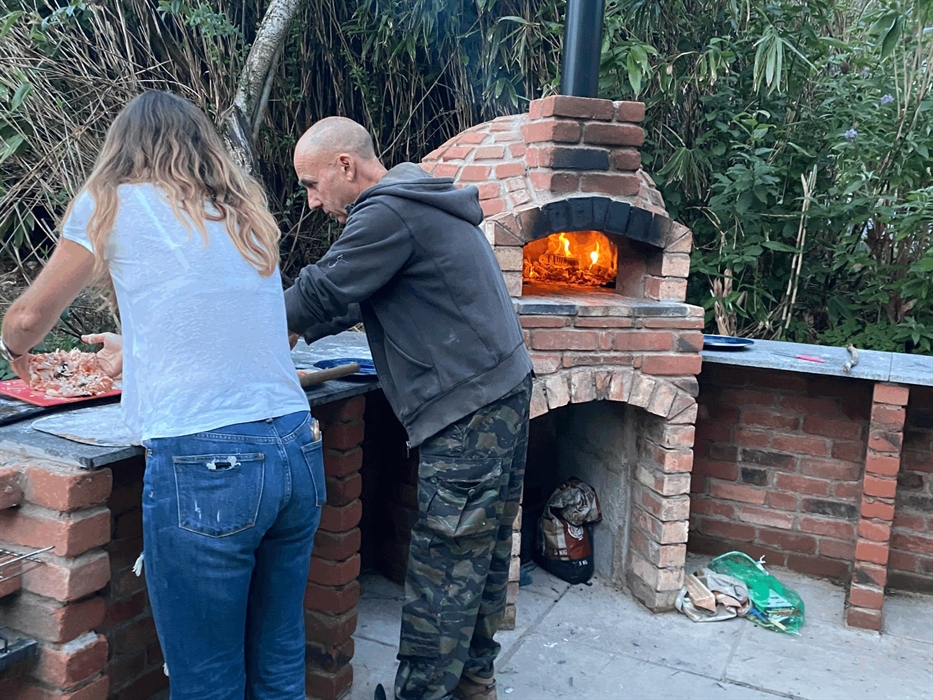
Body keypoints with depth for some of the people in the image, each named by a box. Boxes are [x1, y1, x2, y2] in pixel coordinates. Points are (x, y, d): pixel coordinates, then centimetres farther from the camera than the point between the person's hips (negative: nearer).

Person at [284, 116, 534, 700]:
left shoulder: (389, 212, -15)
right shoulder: (421, 202, 18)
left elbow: (323, 292, -14)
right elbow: (357, 297, 21)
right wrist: (296, 329, 14)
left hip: (466, 413, -11)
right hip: (505, 393, 11)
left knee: (443, 566, -2)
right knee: (486, 550, 18)